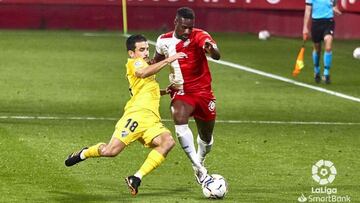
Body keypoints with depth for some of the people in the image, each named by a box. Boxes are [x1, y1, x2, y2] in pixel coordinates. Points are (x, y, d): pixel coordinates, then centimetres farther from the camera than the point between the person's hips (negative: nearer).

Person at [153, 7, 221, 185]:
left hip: (203, 91, 0)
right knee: (180, 120, -30)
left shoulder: (199, 36, -13)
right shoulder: (164, 41, -2)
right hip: (181, 92, 0)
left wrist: (211, 49, -56)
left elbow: (217, 56, -33)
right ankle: (198, 168, -30)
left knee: (206, 135, 10)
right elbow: (155, 63, 18)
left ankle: (199, 162, 43)